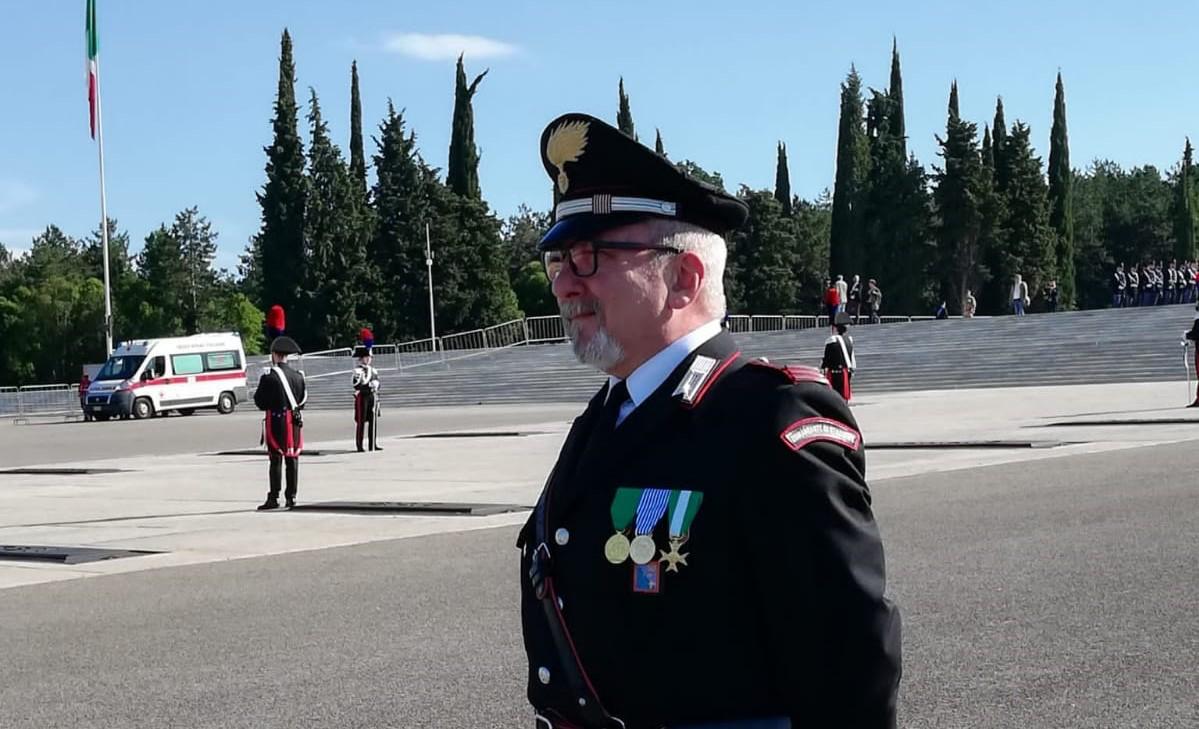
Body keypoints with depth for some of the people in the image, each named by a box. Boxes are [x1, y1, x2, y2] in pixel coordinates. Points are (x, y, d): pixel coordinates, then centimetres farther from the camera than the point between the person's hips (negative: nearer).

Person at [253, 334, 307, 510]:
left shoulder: (269, 377, -11)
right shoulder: (298, 376, 5)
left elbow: (260, 402, -7)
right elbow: (303, 400, 11)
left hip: (276, 423, -4)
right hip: (295, 422, 4)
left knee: (276, 460, -3)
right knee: (292, 459, 8)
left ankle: (273, 498, -3)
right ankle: (291, 497, 10)